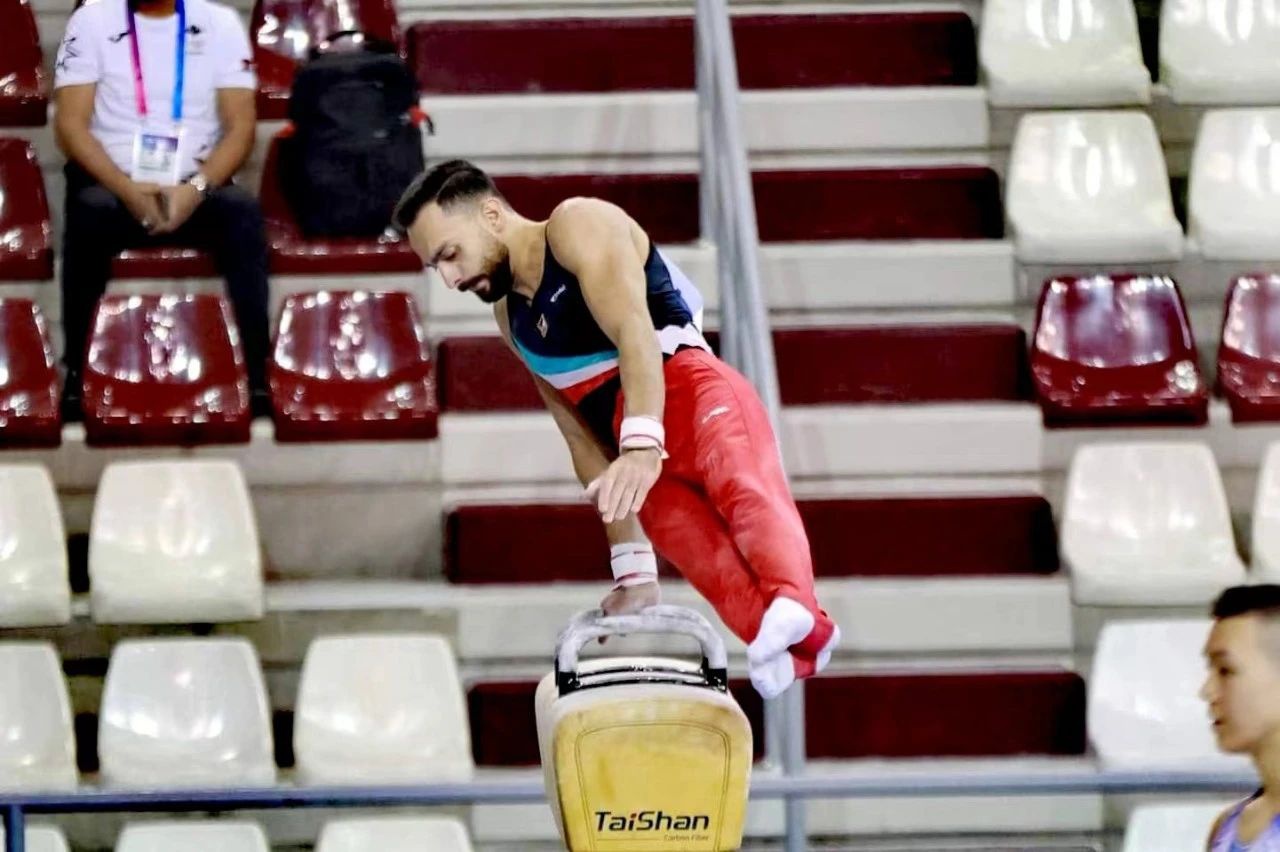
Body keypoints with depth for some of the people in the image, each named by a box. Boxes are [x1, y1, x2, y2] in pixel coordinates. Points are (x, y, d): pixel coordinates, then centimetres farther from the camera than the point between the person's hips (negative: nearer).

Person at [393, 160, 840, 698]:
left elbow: (634, 332, -14)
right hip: (635, 453, 6)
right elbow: (584, 441, 26)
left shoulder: (579, 226, 3)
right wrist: (631, 569, 18)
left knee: (740, 481, -36)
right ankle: (796, 644, -51)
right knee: (695, 542, -26)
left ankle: (793, 606, -63)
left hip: (689, 391, -6)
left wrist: (642, 446, -30)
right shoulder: (511, 319, 27)